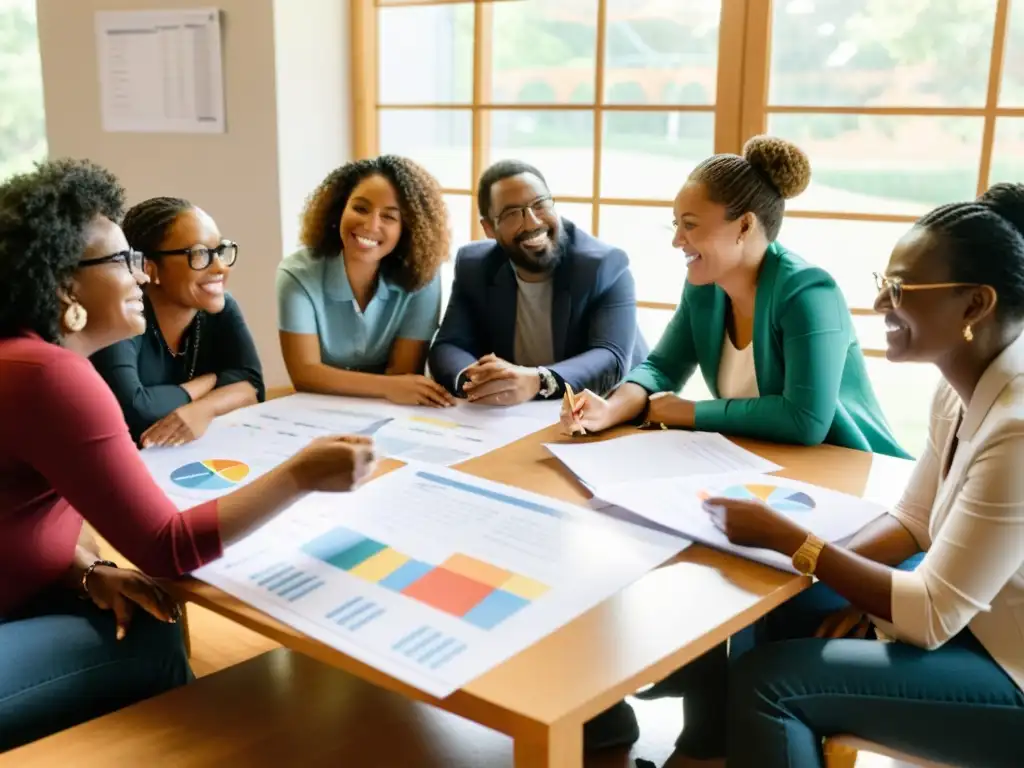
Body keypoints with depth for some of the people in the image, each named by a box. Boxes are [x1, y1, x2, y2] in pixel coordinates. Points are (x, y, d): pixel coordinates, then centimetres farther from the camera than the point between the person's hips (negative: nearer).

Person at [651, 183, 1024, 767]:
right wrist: (849, 574, -9)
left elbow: (932, 616, -27)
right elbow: (913, 520, 9)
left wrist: (787, 539, -22)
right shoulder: (964, 388, -1)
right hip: (973, 614, 9)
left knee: (765, 682, -16)